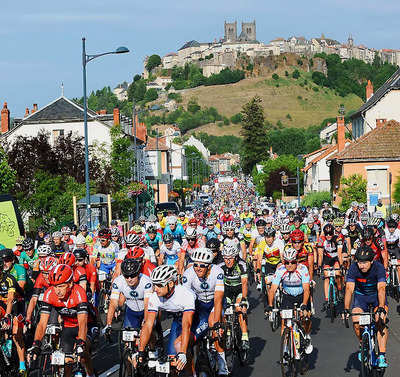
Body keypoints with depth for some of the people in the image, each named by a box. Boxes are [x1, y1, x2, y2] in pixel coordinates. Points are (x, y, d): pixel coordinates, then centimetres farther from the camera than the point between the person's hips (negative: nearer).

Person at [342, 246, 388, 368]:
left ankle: (382, 356, -16)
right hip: (361, 296, 1)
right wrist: (346, 309, -42)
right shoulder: (353, 268, -24)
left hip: (376, 295, -1)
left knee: (380, 323, -21)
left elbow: (381, 289, -35)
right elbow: (349, 289, -30)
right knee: (356, 322, -22)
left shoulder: (378, 267, -27)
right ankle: (362, 344, 7)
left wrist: (381, 308, -48)